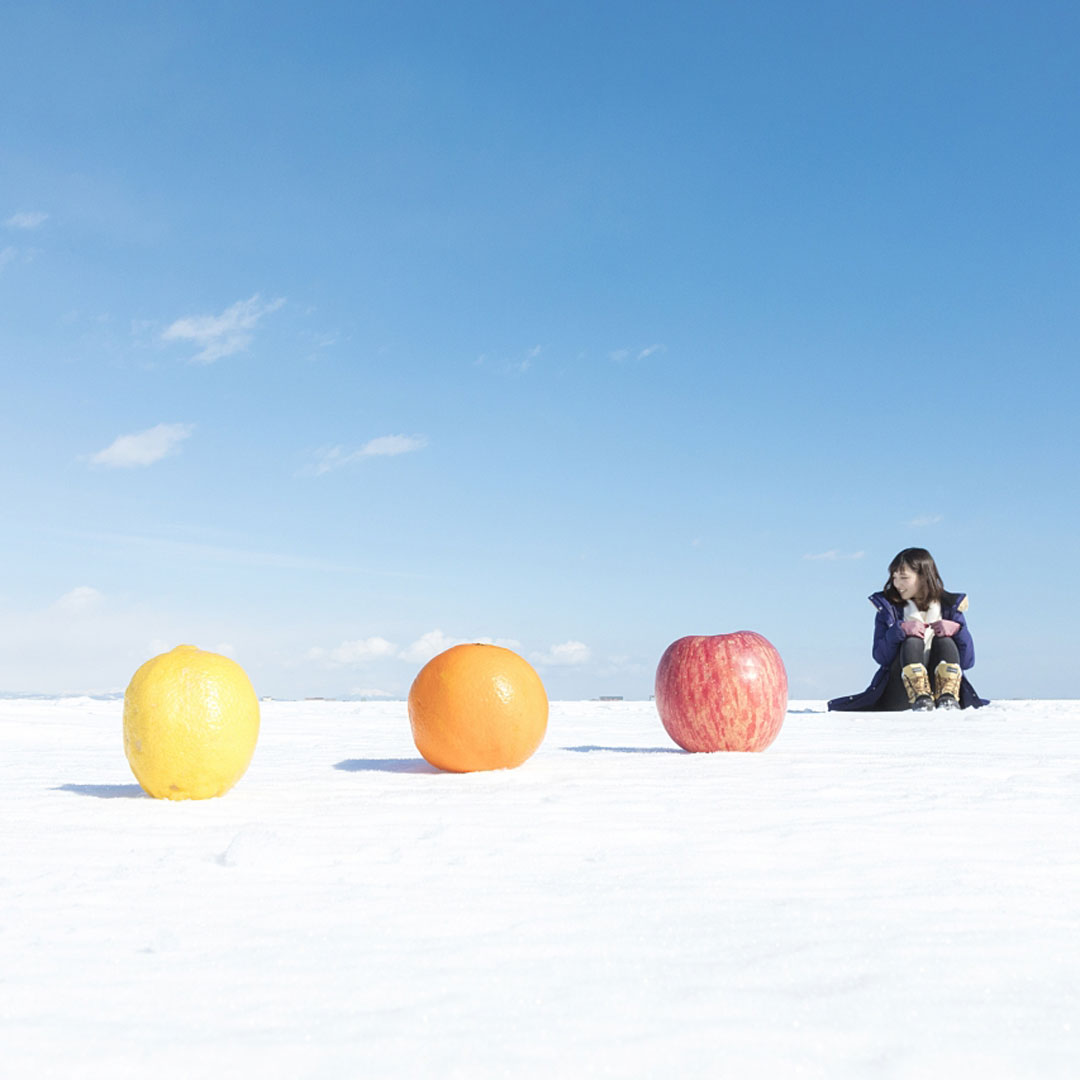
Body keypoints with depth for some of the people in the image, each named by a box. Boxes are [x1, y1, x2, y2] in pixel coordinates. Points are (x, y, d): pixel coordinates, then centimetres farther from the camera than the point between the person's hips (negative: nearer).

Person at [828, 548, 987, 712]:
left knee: (944, 642, -21)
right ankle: (920, 699, -44)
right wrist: (900, 630, -23)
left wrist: (957, 630, -17)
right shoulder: (888, 607, 7)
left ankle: (948, 698, -39)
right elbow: (880, 657, -7)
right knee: (912, 642, -25)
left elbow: (967, 661, 1)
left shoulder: (949, 606, 8)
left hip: (938, 685, 1)